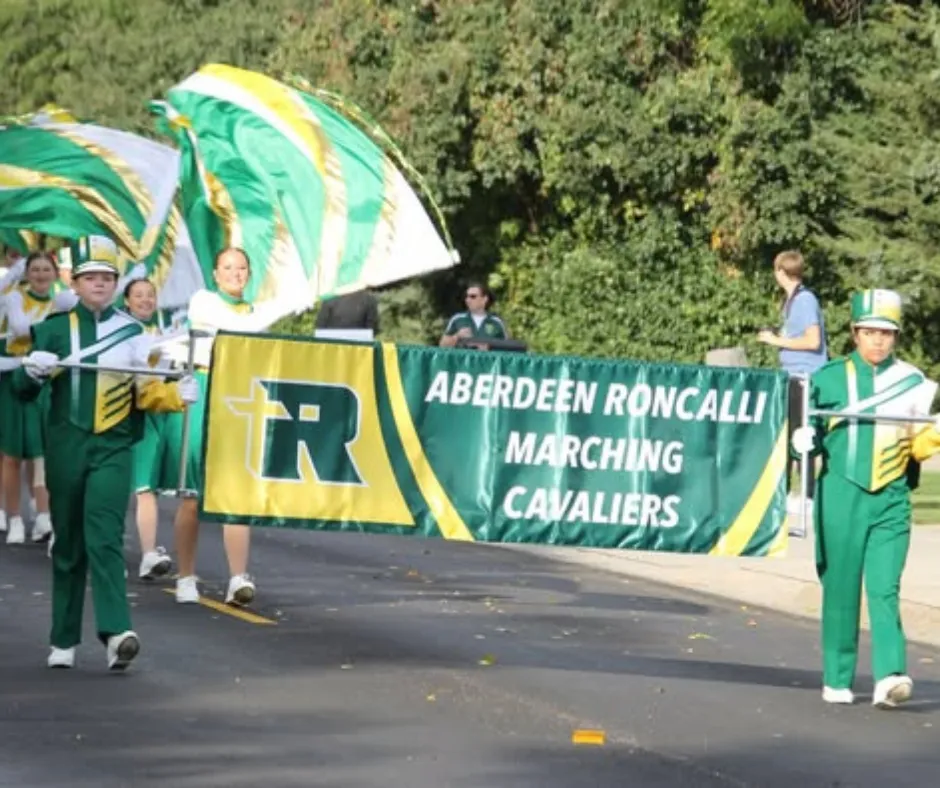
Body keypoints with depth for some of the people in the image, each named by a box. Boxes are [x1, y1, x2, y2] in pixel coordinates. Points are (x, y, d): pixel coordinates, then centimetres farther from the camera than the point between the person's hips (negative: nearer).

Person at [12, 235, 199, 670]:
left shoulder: (132, 331, 6)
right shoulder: (54, 329, 6)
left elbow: (145, 393, 10)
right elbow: (23, 388, 2)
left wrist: (176, 395, -9)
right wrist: (34, 370, -19)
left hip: (112, 449, -1)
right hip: (65, 448, 1)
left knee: (103, 536, -16)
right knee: (67, 545, 7)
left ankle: (116, 632, -25)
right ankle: (63, 641, 16)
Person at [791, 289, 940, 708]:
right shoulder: (829, 378, 6)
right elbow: (808, 433, 11)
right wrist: (803, 441, -11)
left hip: (891, 500, 0)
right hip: (841, 496, 0)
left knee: (884, 589, -10)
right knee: (841, 589, 4)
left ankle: (889, 676, -17)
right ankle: (837, 680, 13)